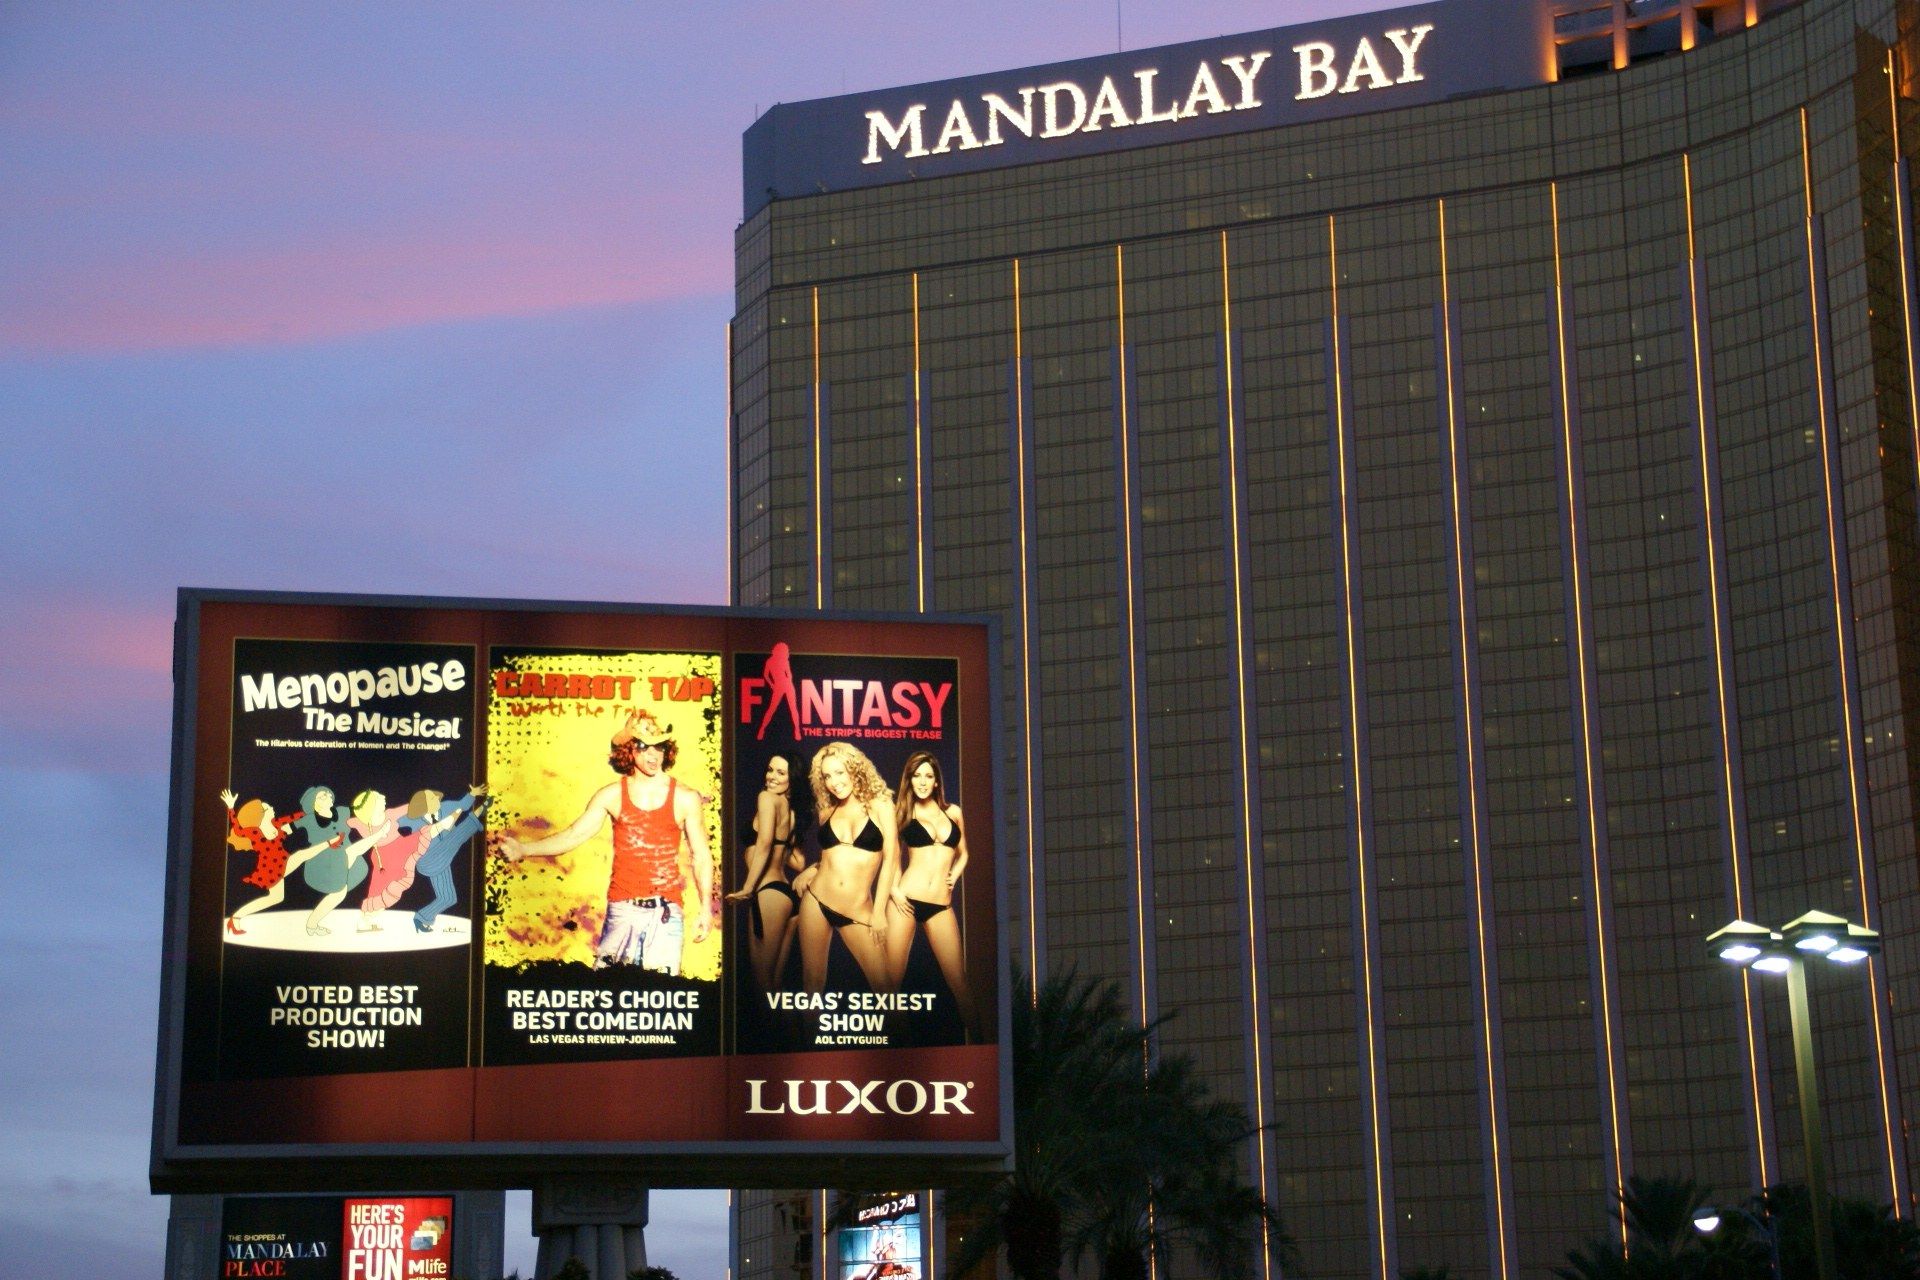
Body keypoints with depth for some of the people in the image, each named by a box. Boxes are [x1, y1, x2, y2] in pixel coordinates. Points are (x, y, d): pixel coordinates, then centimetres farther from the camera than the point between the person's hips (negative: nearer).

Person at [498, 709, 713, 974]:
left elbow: (701, 856, 6)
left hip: (667, 912, -1)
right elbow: (573, 836, 3)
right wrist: (524, 849, -9)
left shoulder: (685, 798, 4)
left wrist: (705, 907, -3)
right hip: (622, 909, 1)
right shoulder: (612, 796, 6)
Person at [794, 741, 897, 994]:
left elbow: (891, 858, -3)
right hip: (816, 902, 3)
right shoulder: (827, 812, 10)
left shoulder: (879, 805, 0)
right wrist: (810, 870, -2)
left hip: (857, 913, -3)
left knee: (884, 984, -7)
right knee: (812, 982, 5)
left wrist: (878, 911, -6)